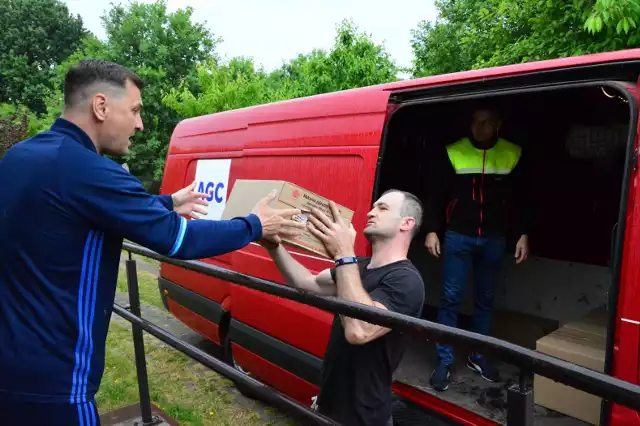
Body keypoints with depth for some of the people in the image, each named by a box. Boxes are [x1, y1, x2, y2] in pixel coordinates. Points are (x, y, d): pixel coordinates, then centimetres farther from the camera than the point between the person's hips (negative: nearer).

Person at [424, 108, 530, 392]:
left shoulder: (512, 155, 2)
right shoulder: (453, 152, -2)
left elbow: (519, 199, 8)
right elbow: (436, 195, 1)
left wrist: (523, 234, 2)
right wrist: (431, 230, -5)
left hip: (493, 239, 2)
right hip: (457, 236, -2)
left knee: (485, 299, 13)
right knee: (450, 298, 0)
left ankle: (478, 356, 28)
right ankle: (444, 361, 10)